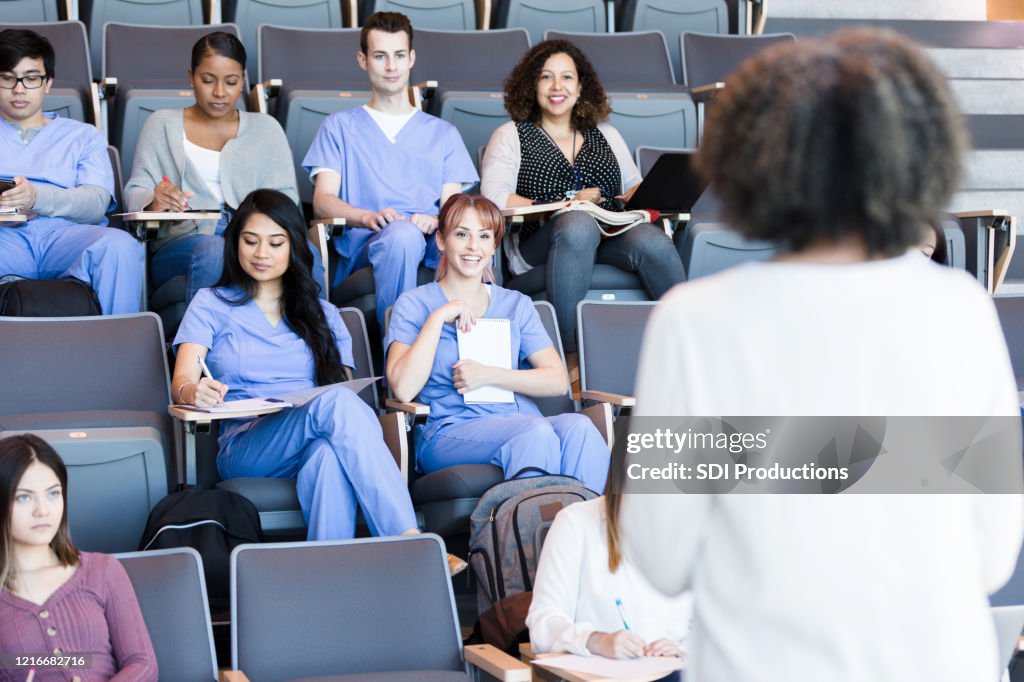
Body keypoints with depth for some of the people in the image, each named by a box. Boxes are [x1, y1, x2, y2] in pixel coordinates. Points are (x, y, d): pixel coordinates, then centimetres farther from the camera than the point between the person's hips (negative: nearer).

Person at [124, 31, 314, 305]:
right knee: (213, 250, -40)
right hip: (182, 242, -1)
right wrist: (153, 203, -14)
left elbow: (286, 197, 14)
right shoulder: (162, 125, 21)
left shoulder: (266, 128, 24)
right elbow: (135, 193, 12)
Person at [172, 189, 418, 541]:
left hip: (311, 445, 3)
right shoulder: (211, 304, 17)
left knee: (330, 452, -39)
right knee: (336, 402, -35)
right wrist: (194, 392, -24)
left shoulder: (322, 314, 26)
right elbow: (181, 382, 3)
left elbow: (344, 383, 17)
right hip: (244, 446, -2)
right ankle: (410, 541, -47)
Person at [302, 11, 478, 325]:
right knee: (401, 234, -40)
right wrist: (369, 217, -16)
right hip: (364, 241, -2)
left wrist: (435, 222, -12)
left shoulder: (442, 133, 28)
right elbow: (323, 201, 6)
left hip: (432, 240, 2)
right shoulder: (340, 127, 21)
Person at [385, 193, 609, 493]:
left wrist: (489, 375, -4)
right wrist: (438, 318, -7)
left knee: (578, 427, -32)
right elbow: (404, 389, -7)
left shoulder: (516, 305, 21)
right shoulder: (414, 304, 10)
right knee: (537, 432, -35)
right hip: (450, 432, -4)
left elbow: (557, 381, 9)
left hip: (519, 422, 4)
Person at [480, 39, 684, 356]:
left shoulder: (605, 135, 29)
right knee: (579, 223, -39)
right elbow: (494, 199, 0)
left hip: (611, 239, 3)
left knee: (652, 241, -32)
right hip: (540, 244, -3)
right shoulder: (511, 136, 16)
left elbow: (635, 187, 26)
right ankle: (573, 354, -37)